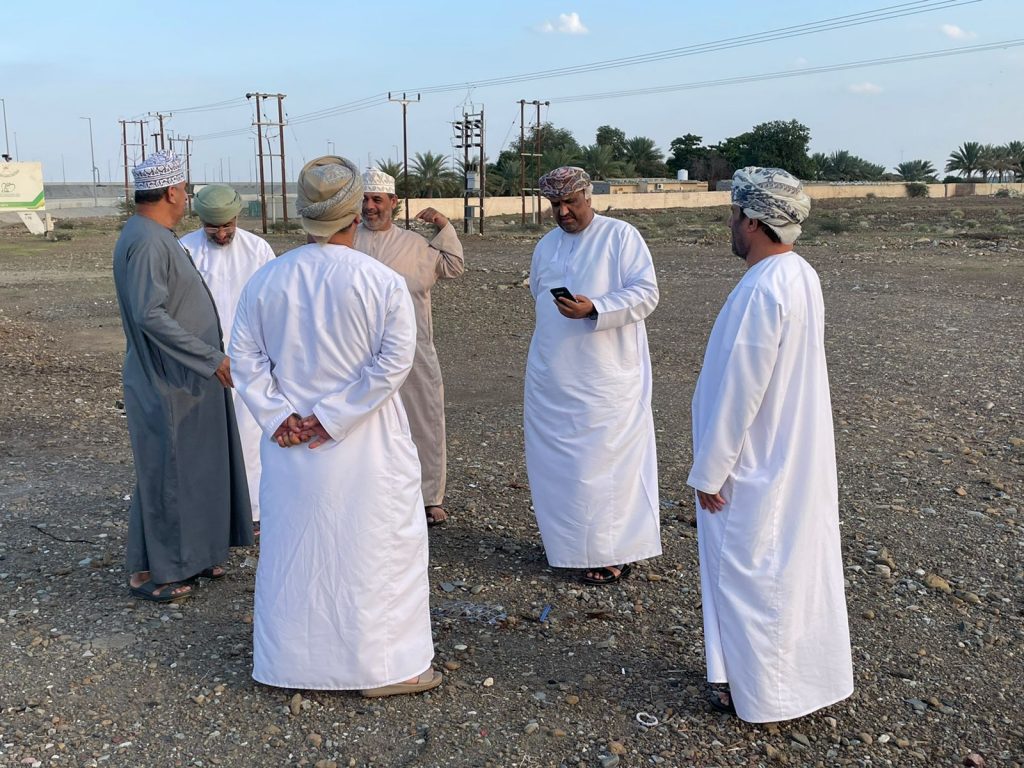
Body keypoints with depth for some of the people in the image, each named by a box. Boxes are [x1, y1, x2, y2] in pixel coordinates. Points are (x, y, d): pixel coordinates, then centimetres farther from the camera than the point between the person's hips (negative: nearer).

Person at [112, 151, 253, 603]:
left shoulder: (157, 237, 10)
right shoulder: (145, 242, -20)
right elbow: (149, 315, -29)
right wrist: (211, 357, -27)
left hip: (184, 380, 10)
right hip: (164, 385, -10)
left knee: (191, 471, 17)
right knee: (164, 475, 2)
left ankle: (185, 555, 30)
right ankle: (146, 572, 16)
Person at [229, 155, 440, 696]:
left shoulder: (266, 280, -2)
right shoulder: (382, 282, -12)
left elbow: (245, 357, -1)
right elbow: (395, 360, -17)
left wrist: (280, 417, -4)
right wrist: (334, 416, -15)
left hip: (290, 443, 4)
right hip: (366, 446, -4)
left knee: (294, 546, 16)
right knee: (374, 546, 9)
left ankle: (289, 661, 30)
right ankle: (382, 666, 19)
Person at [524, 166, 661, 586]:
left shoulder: (621, 236, -6)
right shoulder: (546, 245, 14)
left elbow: (646, 293, -13)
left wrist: (593, 309, -24)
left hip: (605, 381, -6)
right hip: (551, 380, 6)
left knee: (605, 463, -3)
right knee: (555, 461, 10)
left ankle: (613, 553, 9)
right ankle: (568, 540, 26)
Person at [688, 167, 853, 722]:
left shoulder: (761, 291, -26)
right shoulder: (802, 277, 4)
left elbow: (738, 392, -24)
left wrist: (709, 472, -15)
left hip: (758, 465, -9)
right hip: (794, 454, 9)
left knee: (752, 572, 6)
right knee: (791, 565, 20)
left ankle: (761, 692, 22)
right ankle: (801, 675, 36)